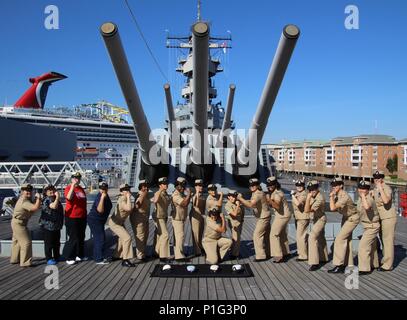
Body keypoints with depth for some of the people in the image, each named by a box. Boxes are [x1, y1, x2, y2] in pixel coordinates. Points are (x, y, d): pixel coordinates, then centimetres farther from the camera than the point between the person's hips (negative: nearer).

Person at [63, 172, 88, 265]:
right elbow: (68, 197, -31)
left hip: (82, 217, 7)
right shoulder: (69, 188, -10)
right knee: (73, 238, -3)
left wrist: (85, 213, 20)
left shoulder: (81, 189, 11)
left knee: (81, 237, 15)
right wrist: (73, 186, -34)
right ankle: (69, 258, 8)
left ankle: (80, 255, 28)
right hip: (72, 217, -7)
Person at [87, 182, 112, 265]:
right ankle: (98, 259, 2)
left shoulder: (106, 196, 5)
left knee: (98, 239, 18)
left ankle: (97, 257, 30)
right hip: (94, 220, -10)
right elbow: (100, 210, -39)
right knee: (100, 239, -6)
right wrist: (102, 197, -44)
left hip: (99, 220, 10)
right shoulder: (100, 197, -25)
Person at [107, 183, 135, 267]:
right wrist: (128, 197, -38)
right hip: (114, 223, -10)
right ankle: (125, 260, -16)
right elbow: (129, 208, -47)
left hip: (120, 223, 10)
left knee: (122, 238, 23)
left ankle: (116, 256, 41)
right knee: (127, 238, -20)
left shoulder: (125, 198, -2)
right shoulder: (122, 200, -29)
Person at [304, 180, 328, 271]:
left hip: (320, 219, -9)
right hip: (315, 219, 9)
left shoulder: (320, 199, -31)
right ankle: (323, 258, 37)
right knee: (320, 238, 21)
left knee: (312, 238, -20)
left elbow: (307, 210, -38)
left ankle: (314, 262, -18)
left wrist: (308, 198, -43)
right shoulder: (313, 195, -6)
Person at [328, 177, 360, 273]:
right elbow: (334, 208, 1)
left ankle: (339, 265, -12)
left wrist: (331, 197, -31)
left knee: (340, 239, -15)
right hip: (346, 217, 9)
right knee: (346, 240, 14)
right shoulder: (337, 195, -4)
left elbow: (333, 208, -39)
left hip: (353, 218, -9)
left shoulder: (344, 197, -31)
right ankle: (349, 264, 25)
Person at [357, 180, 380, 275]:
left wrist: (363, 195, -42)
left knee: (363, 246, -11)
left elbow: (367, 207, -49)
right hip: (367, 225, 10)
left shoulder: (369, 199, -26)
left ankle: (364, 269, -4)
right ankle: (374, 264, 39)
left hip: (372, 226, -10)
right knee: (372, 246, 23)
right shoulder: (360, 198, 2)